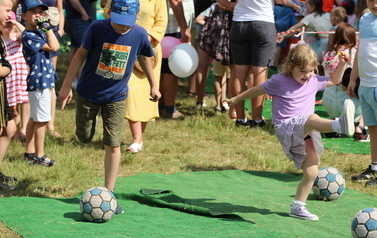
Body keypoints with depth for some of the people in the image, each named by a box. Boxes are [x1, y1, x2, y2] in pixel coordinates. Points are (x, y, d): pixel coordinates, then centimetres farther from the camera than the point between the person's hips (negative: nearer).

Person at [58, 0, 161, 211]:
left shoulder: (140, 35, -13)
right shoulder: (98, 28, -19)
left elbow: (144, 57, 7)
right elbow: (81, 54, -9)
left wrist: (153, 85, 18)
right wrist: (67, 85, -8)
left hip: (116, 97, 0)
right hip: (88, 93, 0)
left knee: (113, 145, -4)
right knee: (85, 137, 13)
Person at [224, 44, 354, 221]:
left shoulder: (314, 81, 12)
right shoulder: (279, 81, -1)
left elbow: (334, 80, 29)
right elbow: (257, 90, 13)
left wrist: (342, 64, 13)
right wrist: (236, 99, 23)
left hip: (304, 133, 7)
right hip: (286, 128, -7)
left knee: (312, 171, -6)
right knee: (312, 119, -38)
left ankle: (298, 207, 7)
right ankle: (339, 125, -71)